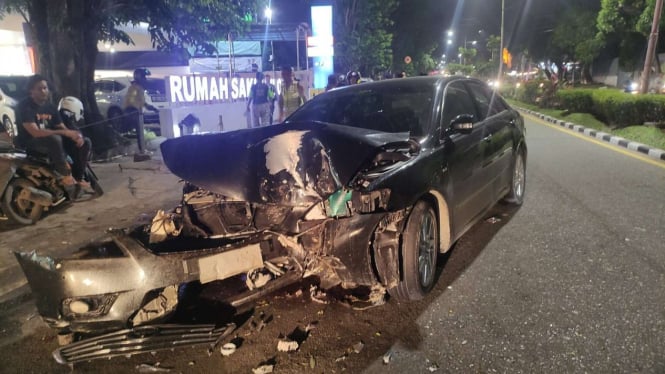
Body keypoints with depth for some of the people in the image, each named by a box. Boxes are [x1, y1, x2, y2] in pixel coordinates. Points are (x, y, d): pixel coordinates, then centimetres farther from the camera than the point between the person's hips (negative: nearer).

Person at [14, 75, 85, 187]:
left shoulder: (50, 107, 8)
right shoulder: (25, 106, -16)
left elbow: (62, 127, 6)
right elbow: (35, 132, -28)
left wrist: (76, 135, -18)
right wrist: (65, 132, -33)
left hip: (51, 140, 7)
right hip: (29, 143, -7)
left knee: (84, 142, -8)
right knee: (55, 139, -39)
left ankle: (79, 177, -10)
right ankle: (65, 175, -26)